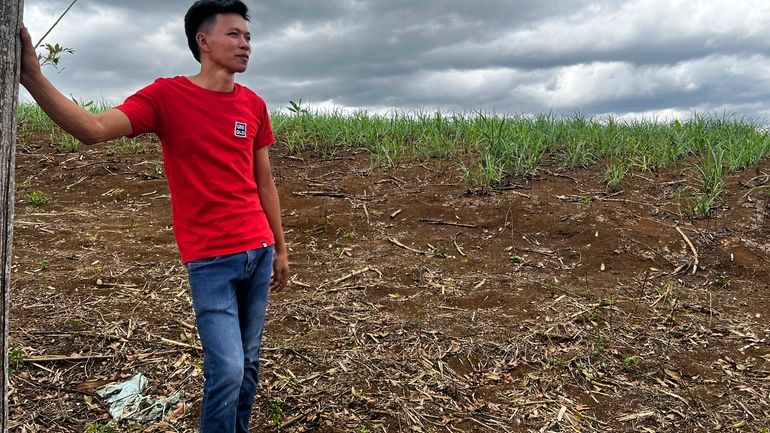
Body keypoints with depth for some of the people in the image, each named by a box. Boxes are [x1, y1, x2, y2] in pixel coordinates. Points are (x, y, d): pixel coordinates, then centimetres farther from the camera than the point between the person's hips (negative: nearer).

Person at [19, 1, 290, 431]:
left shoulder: (254, 105, 8)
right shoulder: (167, 95, -5)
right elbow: (94, 129, -18)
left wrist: (281, 247, 14)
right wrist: (33, 76, -30)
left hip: (259, 251, 5)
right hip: (210, 259, -4)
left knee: (249, 364, 12)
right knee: (227, 370, -8)